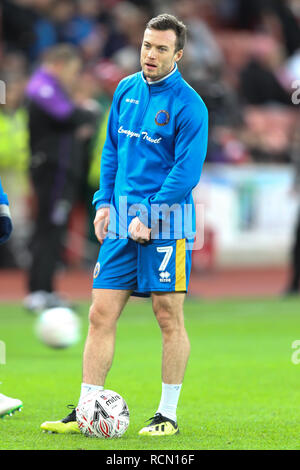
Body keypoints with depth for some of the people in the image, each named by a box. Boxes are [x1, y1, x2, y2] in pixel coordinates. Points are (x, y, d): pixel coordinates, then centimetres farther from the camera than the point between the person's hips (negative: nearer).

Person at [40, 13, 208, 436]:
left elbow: (187, 170, -13)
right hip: (121, 220, 6)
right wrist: (104, 202, 9)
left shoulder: (188, 105, -9)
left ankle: (168, 414, 9)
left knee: (169, 317, 0)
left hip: (166, 221, -6)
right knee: (102, 314, 2)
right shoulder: (126, 89, 10)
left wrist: (149, 219, -15)